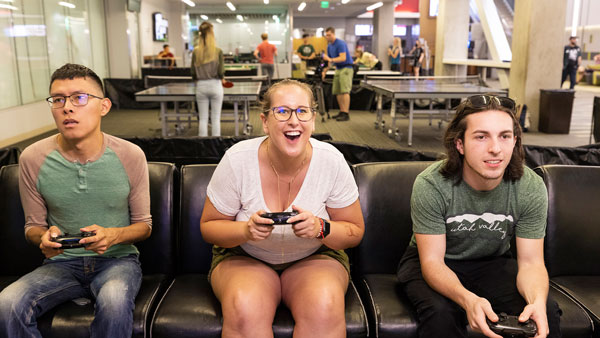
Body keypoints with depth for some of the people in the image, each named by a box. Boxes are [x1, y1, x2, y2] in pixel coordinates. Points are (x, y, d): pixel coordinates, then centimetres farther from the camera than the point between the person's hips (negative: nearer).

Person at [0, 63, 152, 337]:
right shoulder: (33, 159, -4)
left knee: (114, 301, -35)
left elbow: (144, 225, 2)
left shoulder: (130, 156, -7)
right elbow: (32, 226, 9)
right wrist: (44, 237, -16)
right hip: (62, 263, 2)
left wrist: (114, 235, -20)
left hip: (117, 260, -1)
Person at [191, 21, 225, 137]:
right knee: (216, 118, 5)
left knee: (202, 118, 8)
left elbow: (193, 72, 0)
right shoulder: (218, 51, -8)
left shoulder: (196, 52, -2)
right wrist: (222, 79, 12)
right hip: (215, 85, -2)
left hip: (201, 86, 2)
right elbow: (221, 72, -9)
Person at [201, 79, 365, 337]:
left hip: (315, 257, 1)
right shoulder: (237, 160, -15)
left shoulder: (332, 161, -13)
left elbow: (355, 232, -3)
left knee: (325, 307, -31)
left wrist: (321, 228, -25)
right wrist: (246, 230, -26)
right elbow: (208, 227, -4)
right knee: (245, 309, -33)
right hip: (244, 257, 0)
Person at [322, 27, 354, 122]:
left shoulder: (340, 44, -15)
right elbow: (329, 60, 18)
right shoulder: (329, 46, 12)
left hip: (346, 68, -9)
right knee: (337, 92, 5)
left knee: (345, 91, -16)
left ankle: (346, 114, -19)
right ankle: (341, 112, 11)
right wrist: (325, 71, 6)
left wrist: (331, 59, -33)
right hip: (338, 69, 9)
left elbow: (343, 58, -26)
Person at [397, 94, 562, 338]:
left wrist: (538, 301, -37)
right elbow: (432, 261, -25)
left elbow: (531, 262, -13)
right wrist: (468, 299, -46)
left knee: (546, 312, -21)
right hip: (438, 265, -2)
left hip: (492, 263, 3)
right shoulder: (430, 185, -26)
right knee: (441, 313, -32)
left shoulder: (531, 188, -16)